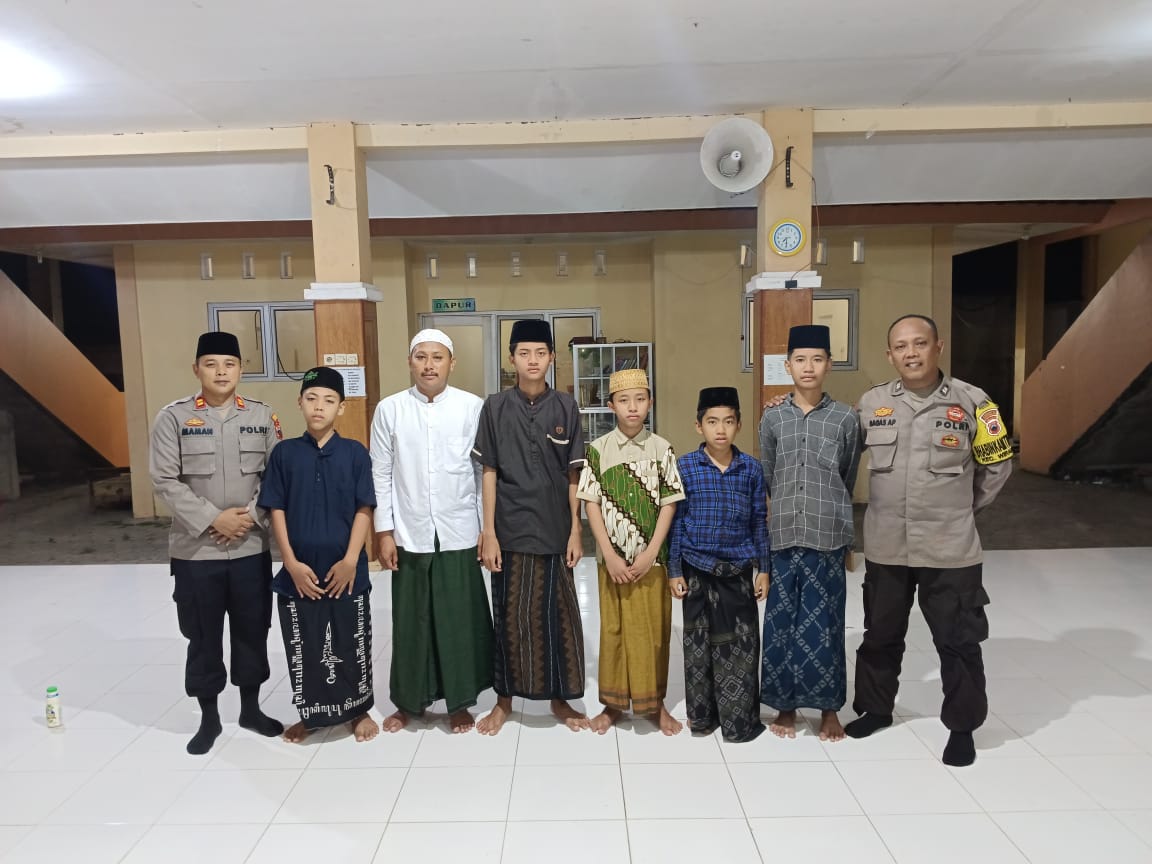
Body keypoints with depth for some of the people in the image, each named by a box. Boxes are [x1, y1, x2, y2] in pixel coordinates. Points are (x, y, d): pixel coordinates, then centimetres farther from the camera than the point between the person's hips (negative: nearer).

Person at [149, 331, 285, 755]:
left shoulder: (262, 416, 2)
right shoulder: (173, 417, -4)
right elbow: (165, 480, -9)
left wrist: (252, 515, -12)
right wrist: (212, 518, -15)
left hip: (252, 548, 2)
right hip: (195, 551, -1)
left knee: (252, 631, 13)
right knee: (203, 637, 10)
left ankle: (251, 708, 31)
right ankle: (209, 718, 28)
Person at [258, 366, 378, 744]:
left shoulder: (355, 453, -4)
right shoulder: (284, 453, -1)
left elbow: (364, 510, -5)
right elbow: (277, 511, 0)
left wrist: (350, 560, -11)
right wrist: (291, 563, -7)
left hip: (346, 570, -1)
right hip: (299, 571, 1)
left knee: (352, 644, 11)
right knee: (303, 647, 13)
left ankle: (359, 710, 30)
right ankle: (309, 714, 32)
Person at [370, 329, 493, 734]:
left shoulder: (473, 407, -3)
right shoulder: (389, 409, 0)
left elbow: (484, 471, 0)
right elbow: (381, 475, 2)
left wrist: (488, 527, -1)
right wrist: (384, 531, 0)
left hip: (459, 534, -1)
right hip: (409, 535, 1)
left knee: (460, 620, 8)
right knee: (411, 621, 11)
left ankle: (460, 701, 25)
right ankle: (410, 700, 30)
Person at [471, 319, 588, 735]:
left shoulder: (565, 407, 1)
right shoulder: (495, 407, -1)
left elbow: (573, 475, 3)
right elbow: (489, 473, -1)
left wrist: (575, 530, 0)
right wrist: (488, 533, -5)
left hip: (554, 530, 1)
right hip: (511, 530, -1)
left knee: (558, 615, 8)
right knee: (510, 616, 8)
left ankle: (560, 698, 25)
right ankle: (504, 699, 25)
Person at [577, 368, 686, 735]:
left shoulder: (662, 449, -1)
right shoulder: (598, 449, -2)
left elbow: (669, 503, -2)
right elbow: (592, 504, -3)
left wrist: (649, 553, -10)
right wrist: (610, 555, -10)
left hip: (651, 558, 0)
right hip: (612, 558, 0)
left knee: (654, 630, 8)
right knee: (613, 629, 9)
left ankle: (656, 703, 24)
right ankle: (613, 702, 24)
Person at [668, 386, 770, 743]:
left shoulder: (751, 468, 0)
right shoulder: (684, 467, -5)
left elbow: (759, 522, 5)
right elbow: (676, 521, -2)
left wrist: (763, 569, 4)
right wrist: (674, 571, -2)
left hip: (739, 570, 1)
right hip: (698, 569, -1)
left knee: (742, 644, 6)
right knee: (699, 643, 9)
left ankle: (741, 719, 22)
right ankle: (701, 716, 26)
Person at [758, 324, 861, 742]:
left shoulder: (845, 417, 0)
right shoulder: (772, 417, 3)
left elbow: (848, 479, 10)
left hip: (828, 536, -1)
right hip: (783, 535, 1)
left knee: (823, 623, 6)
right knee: (781, 622, 7)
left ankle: (828, 708, 22)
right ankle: (786, 705, 23)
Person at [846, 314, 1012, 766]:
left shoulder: (971, 402, -7)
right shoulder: (871, 403, -2)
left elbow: (998, 466, 4)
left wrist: (962, 509, 8)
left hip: (950, 550, -2)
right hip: (885, 547, 2)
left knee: (958, 641, 9)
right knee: (881, 635, 17)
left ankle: (962, 727, 28)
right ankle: (875, 708, 37)